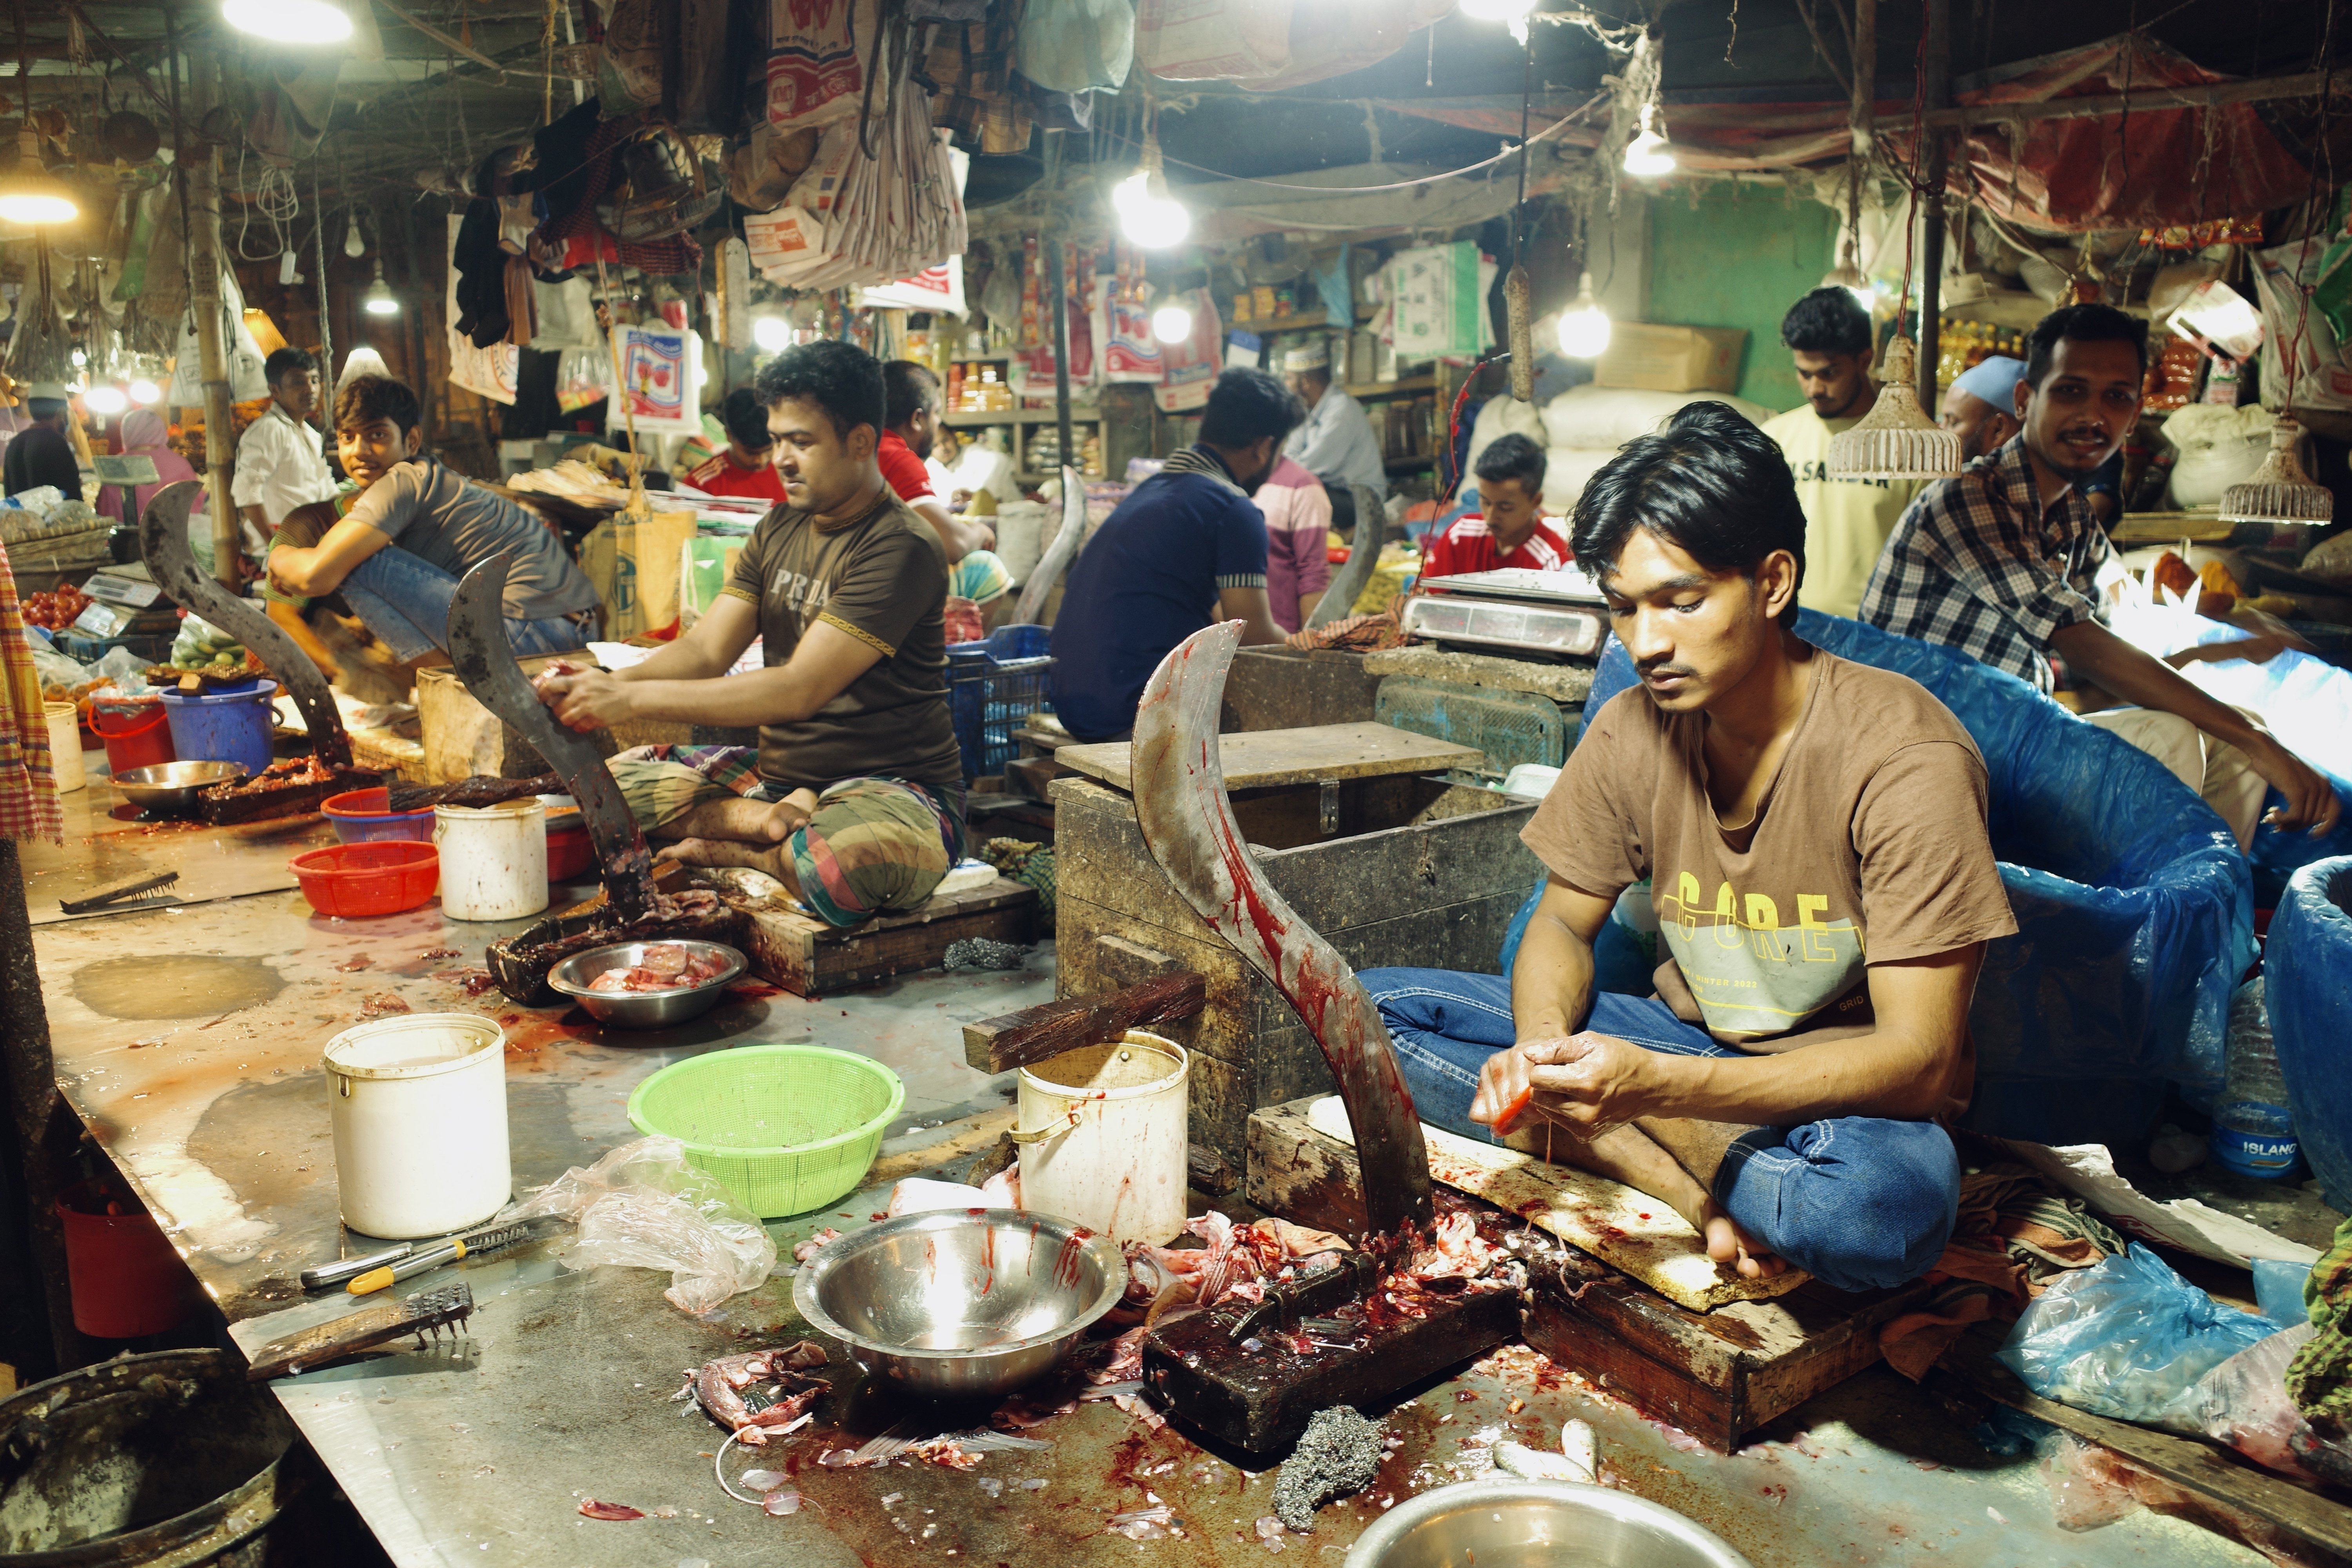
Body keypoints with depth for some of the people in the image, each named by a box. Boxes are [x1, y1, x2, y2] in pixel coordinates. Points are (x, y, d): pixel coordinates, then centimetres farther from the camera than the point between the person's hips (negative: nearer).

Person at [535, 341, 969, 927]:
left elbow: (799, 690, -24)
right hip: (778, 772, 8)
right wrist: (606, 683, -17)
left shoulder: (902, 549, -17)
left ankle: (740, 850, -10)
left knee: (848, 862, -41)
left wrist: (634, 698, -26)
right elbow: (706, 651, 3)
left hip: (891, 787, -7)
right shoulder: (779, 528, 11)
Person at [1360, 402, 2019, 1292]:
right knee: (1376, 1009, -11)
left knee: (1892, 1202, -42)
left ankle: (1635, 1137, -14)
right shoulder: (1633, 732, -7)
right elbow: (1562, 925, 6)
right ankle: (1686, 1179, -19)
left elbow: (1920, 1060, -25)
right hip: (1688, 1044, 5)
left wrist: (1652, 1085, -38)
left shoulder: (1903, 757, -22)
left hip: (1846, 1088, -5)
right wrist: (1543, 1049, -19)